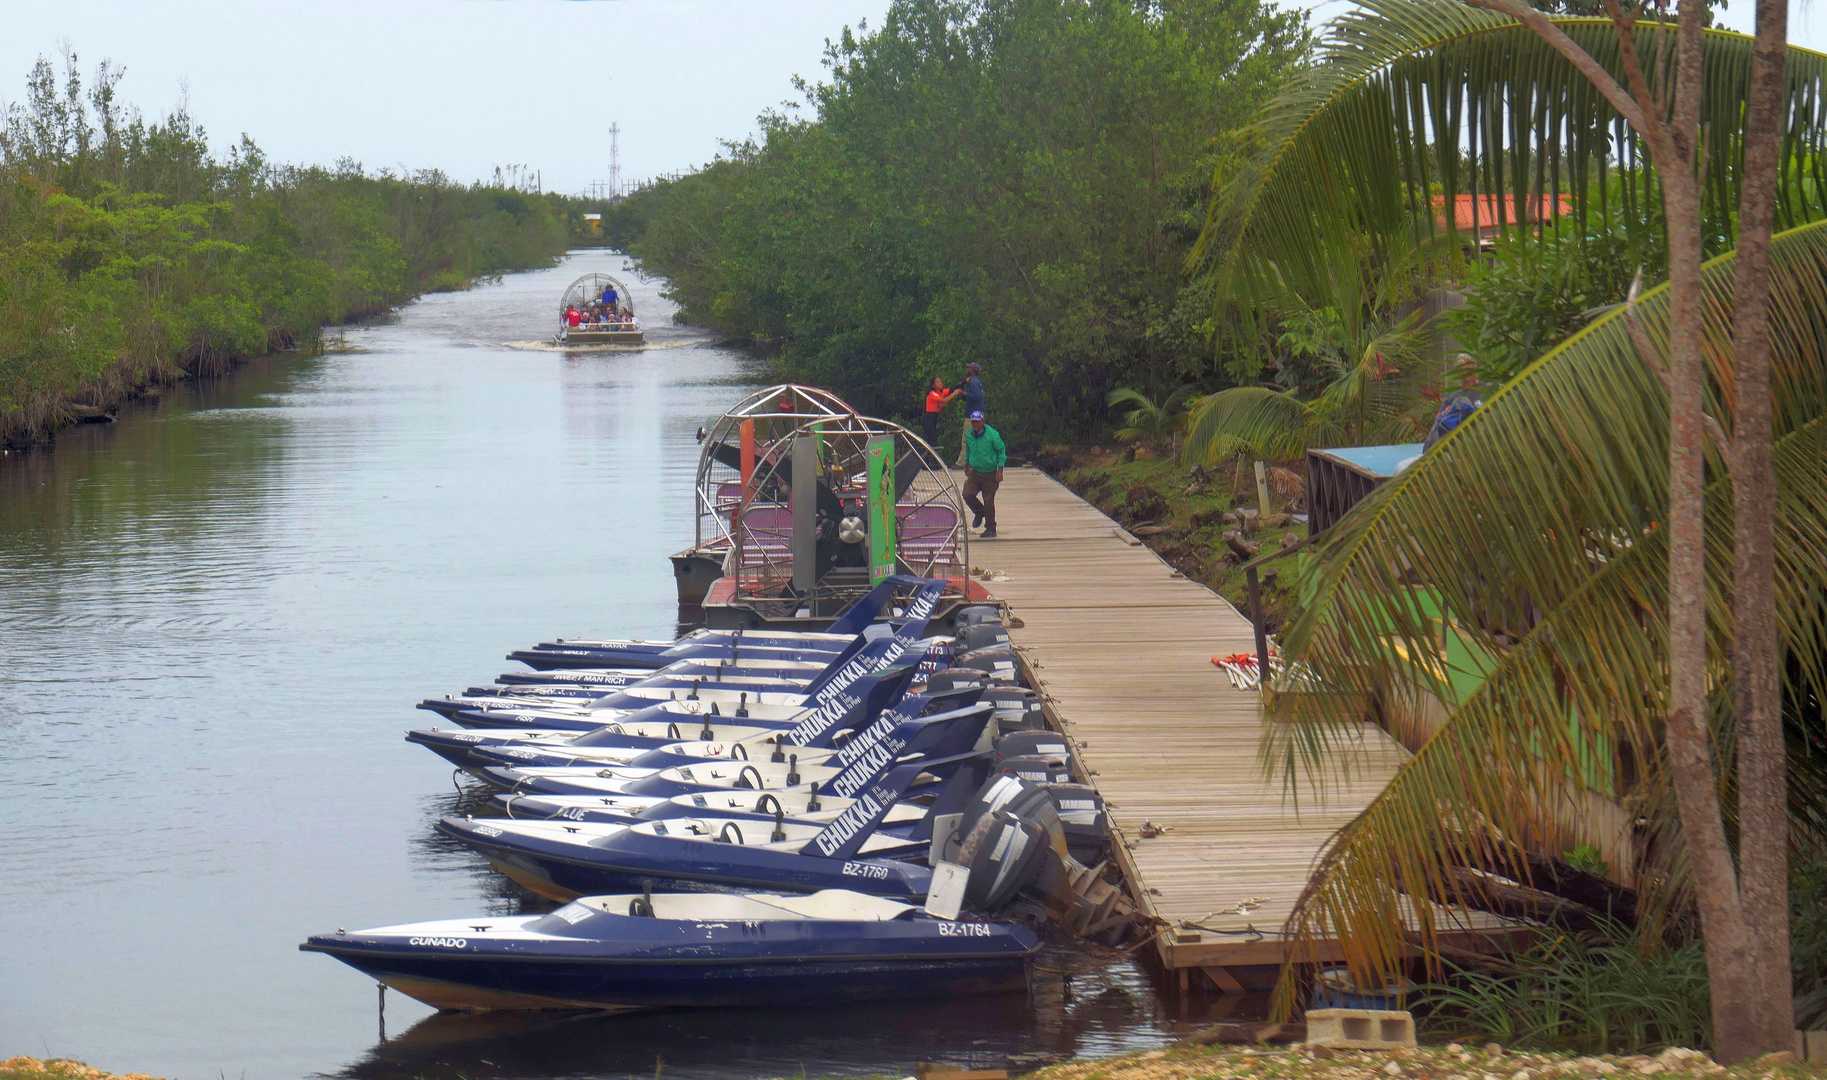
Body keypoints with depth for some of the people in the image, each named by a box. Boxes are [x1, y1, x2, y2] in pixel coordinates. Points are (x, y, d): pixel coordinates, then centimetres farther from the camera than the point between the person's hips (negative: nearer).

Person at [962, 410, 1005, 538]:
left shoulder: (992, 435, -15)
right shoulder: (968, 434, -1)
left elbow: (1001, 451, -5)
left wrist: (1000, 470, -10)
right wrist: (966, 465, 22)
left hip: (990, 474, -4)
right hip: (975, 472, 4)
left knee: (988, 501, -1)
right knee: (967, 494, -13)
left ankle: (990, 529, 14)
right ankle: (979, 513, 19)